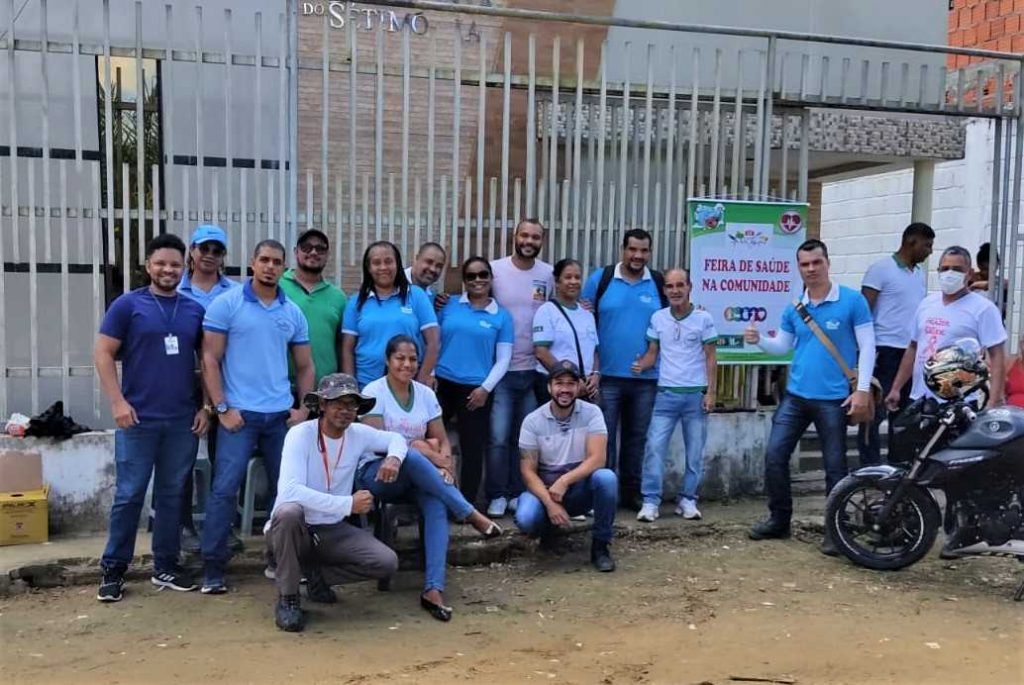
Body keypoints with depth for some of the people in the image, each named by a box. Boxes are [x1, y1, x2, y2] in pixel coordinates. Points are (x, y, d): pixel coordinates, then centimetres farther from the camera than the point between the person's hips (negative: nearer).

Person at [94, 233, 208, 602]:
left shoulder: (195, 310, 9)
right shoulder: (128, 305, 0)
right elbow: (103, 354, -2)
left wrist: (206, 407, 5)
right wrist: (118, 401, -11)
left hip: (183, 421, 3)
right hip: (138, 419, -3)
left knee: (172, 495, 10)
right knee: (129, 495, 1)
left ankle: (166, 567, 21)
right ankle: (113, 570, 12)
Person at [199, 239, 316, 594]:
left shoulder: (293, 313, 10)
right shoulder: (226, 304, -2)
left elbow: (305, 366, 14)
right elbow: (210, 359, -5)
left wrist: (304, 409, 3)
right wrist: (222, 408, -11)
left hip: (282, 415, 4)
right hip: (239, 414, -4)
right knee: (225, 489, -6)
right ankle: (212, 567, 2)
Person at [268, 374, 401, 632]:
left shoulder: (358, 434, -2)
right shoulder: (300, 434, -18)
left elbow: (396, 439, 18)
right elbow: (289, 490, -31)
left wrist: (394, 458, -8)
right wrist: (348, 504, -32)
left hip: (334, 531, 5)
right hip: (295, 529, -4)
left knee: (387, 562, -17)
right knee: (289, 512, -39)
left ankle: (317, 574, 9)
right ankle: (287, 598, -17)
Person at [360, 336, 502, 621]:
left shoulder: (425, 394, 9)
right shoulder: (374, 392, -5)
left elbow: (443, 440, 8)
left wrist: (444, 464, -16)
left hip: (417, 477, 4)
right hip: (377, 473, -4)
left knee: (437, 504, -32)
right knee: (411, 456, -39)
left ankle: (433, 589, -38)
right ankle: (471, 515, -30)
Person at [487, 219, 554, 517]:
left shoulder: (548, 274, 5)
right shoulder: (495, 269, -4)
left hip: (534, 369, 3)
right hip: (501, 369, -3)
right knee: (499, 437, -3)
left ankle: (517, 493, 21)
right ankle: (497, 496, 9)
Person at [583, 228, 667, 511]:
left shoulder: (659, 283, 4)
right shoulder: (600, 278, -1)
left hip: (646, 378, 2)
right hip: (607, 375, -2)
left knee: (637, 436, 12)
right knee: (603, 436, 4)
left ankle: (632, 490, 23)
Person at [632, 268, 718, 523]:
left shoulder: (704, 319, -2)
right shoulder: (658, 318, 3)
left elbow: (710, 358, 1)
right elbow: (652, 353, 8)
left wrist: (711, 392, -5)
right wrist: (641, 365, -14)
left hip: (696, 394, -1)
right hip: (666, 393, 1)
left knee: (695, 451, 7)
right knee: (654, 446, -6)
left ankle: (688, 500, 19)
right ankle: (650, 502, 0)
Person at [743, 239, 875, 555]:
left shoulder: (852, 300, -7)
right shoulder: (794, 308, 7)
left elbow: (867, 346, -7)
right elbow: (783, 346, 16)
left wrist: (862, 389, -12)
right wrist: (760, 340, -5)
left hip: (833, 399, -4)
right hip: (795, 395, 5)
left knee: (834, 465, 4)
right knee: (774, 455, 2)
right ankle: (779, 519, 18)